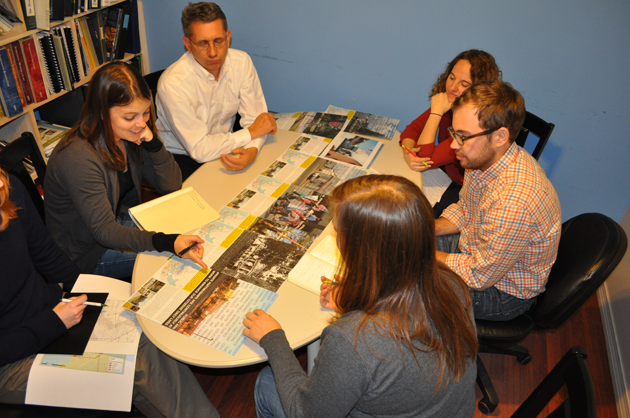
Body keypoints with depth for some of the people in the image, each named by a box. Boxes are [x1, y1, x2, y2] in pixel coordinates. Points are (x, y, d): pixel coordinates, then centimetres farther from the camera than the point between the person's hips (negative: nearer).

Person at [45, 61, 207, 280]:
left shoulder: (131, 135, -9)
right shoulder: (78, 158, -31)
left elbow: (172, 186, -7)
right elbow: (104, 231, -31)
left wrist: (152, 142, -24)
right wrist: (168, 242, -45)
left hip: (122, 220, 7)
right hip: (89, 253, -7)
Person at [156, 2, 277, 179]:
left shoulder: (242, 62, -10)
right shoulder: (173, 83, -26)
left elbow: (254, 118, -7)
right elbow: (200, 150, -25)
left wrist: (252, 150, -30)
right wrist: (251, 132, -20)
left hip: (223, 145, 5)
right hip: (181, 157, -4)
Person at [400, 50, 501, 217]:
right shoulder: (449, 103, -9)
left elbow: (427, 160, -30)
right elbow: (412, 129, -1)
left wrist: (437, 112, -29)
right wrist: (408, 153, -24)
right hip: (448, 177, 7)